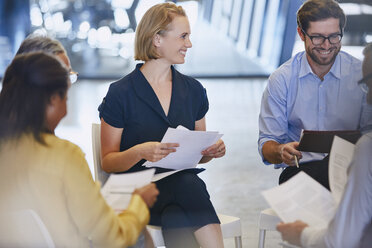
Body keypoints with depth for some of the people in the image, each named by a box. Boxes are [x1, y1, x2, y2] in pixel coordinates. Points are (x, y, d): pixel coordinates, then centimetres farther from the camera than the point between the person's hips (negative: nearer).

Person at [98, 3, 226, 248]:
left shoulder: (193, 90, 14)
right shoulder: (121, 93, -1)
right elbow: (108, 162, 0)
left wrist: (212, 150, -2)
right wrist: (140, 152, -20)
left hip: (183, 182, 4)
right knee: (187, 187, -35)